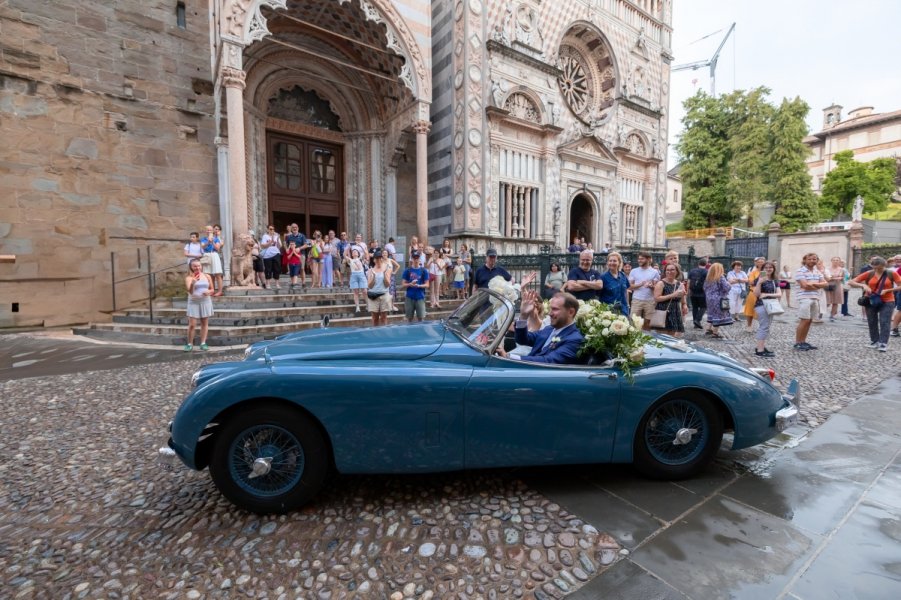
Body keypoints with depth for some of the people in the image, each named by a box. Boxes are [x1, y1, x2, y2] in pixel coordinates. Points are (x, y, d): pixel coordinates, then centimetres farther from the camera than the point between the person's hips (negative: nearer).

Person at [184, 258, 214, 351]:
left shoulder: (207, 276, 4)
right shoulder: (189, 278, -4)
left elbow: (212, 290, 10)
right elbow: (190, 291, -16)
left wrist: (209, 292, -13)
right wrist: (193, 283, -33)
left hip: (205, 302, 2)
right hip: (193, 303, -2)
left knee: (204, 323, 5)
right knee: (192, 325, -3)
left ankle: (203, 343, 12)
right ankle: (190, 344, 9)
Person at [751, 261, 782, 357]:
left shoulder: (774, 281, 12)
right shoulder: (759, 279, -7)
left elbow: (779, 294, 3)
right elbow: (756, 294, -14)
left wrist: (767, 294, -14)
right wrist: (759, 282, -25)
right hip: (761, 305, -7)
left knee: (765, 327, 10)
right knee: (764, 327, -10)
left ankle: (760, 347, 18)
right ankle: (760, 350, -8)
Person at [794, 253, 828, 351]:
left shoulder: (817, 272, 16)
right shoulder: (800, 271, -6)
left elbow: (825, 283, 6)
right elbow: (805, 285, -15)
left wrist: (813, 283, -11)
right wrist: (818, 286, -1)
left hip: (815, 299, 7)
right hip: (805, 298, -7)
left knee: (809, 321, 7)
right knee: (804, 321, -8)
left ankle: (803, 341, 14)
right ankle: (797, 343, -1)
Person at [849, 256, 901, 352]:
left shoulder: (891, 274, -4)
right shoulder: (869, 274, -3)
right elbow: (851, 282, -5)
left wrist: (887, 290, -17)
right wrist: (863, 285, -19)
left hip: (887, 302, -2)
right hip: (871, 301, 2)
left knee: (884, 322, -6)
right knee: (872, 322, 9)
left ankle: (883, 343, -5)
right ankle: (874, 341, 21)